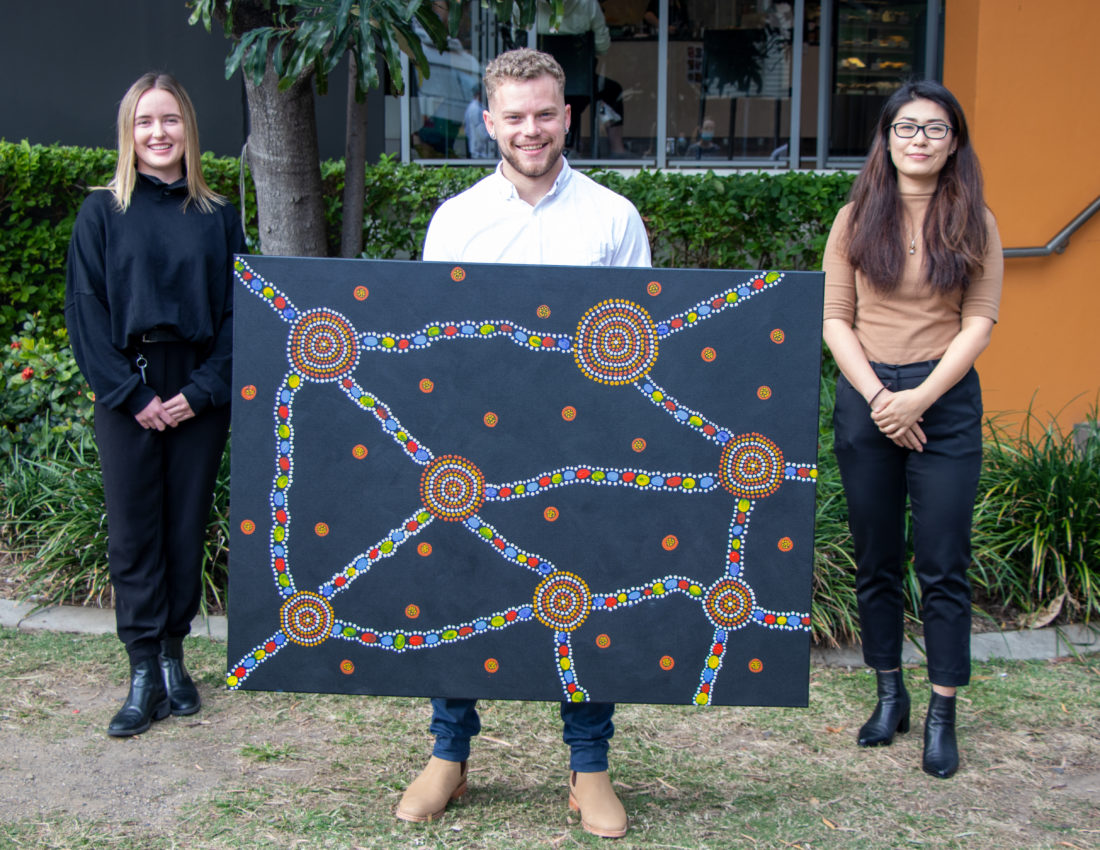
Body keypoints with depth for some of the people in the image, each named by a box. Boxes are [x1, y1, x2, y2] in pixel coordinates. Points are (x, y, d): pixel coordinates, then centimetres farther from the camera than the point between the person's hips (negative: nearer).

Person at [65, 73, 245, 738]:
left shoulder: (218, 216, 8)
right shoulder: (102, 213, 4)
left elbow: (235, 311, 5)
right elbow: (86, 310, 0)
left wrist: (204, 389, -7)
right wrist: (130, 393, -10)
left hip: (200, 394, 1)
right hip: (128, 393, -1)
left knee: (188, 527, 6)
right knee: (134, 533, -1)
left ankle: (173, 656, 18)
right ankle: (145, 673, 5)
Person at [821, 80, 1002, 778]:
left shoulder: (974, 223, 4)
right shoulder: (857, 220, 6)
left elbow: (980, 323, -2)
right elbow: (836, 319, 2)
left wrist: (919, 397, -13)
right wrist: (878, 396, -10)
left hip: (946, 400, -1)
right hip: (865, 398, 2)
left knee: (943, 565, -1)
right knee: (876, 559, 9)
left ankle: (942, 714, 9)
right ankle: (890, 694, 24)